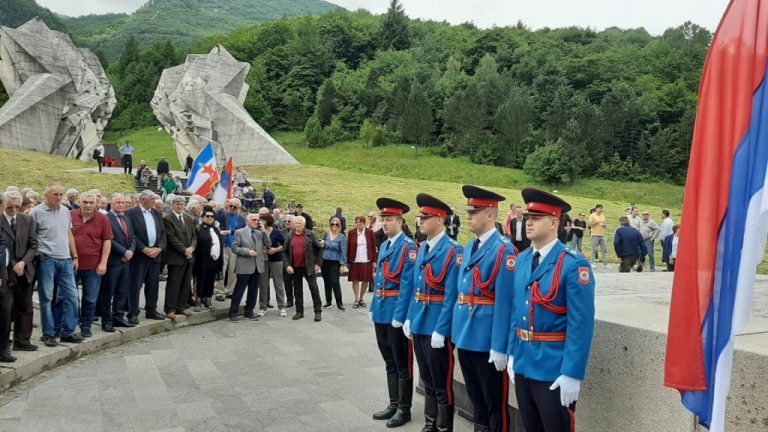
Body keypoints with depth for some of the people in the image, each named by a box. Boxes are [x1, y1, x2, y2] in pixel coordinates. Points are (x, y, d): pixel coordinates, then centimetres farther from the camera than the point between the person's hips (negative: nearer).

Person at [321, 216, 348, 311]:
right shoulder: (326, 235, 7)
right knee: (327, 282, 11)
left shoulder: (342, 237, -6)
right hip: (324, 261, 4)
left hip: (335, 262, -4)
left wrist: (343, 265, -13)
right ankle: (328, 302, 23)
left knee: (335, 282, -10)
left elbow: (343, 252, -8)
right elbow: (322, 247, 18)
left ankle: (339, 303, -2)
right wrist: (321, 244, -6)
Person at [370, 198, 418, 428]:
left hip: (396, 312, -8)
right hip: (381, 312, 8)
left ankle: (404, 409, 15)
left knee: (402, 363, 4)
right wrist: (373, 307, 14)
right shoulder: (383, 246, 13)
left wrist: (399, 314, -20)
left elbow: (407, 283, -18)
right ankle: (394, 404, 27)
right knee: (389, 361, 16)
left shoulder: (408, 246, -13)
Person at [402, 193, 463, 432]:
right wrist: (410, 318, 12)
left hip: (437, 326, -8)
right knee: (427, 380, 19)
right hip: (419, 323, 8)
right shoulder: (422, 248, 10)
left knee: (441, 383, 4)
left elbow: (451, 294, -18)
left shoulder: (453, 250, -14)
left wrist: (441, 330, -20)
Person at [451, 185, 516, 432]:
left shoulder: (503, 249, -15)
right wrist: (456, 328, 16)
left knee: (494, 401, 6)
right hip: (465, 335, 8)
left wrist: (500, 347, -20)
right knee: (475, 396, 20)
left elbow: (504, 301, -19)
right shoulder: (469, 247, 11)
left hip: (487, 338, -8)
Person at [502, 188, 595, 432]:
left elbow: (581, 325, -18)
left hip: (554, 368, -6)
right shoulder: (522, 260, 6)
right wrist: (512, 354, 11)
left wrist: (572, 374, -19)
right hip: (523, 364, 7)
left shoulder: (573, 265, -16)